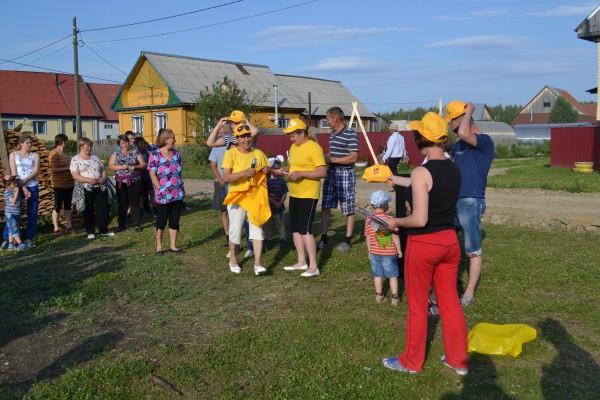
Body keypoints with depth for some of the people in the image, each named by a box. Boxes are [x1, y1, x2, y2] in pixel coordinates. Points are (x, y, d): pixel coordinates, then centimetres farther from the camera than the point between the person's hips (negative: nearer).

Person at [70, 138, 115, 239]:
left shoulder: (95, 157, 14)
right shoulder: (75, 159, -2)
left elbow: (103, 170, 15)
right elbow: (75, 175, -12)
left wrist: (103, 178, -6)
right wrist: (89, 180, -21)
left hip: (100, 187, 4)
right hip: (86, 189, -4)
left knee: (103, 209, 5)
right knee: (88, 211, 4)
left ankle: (104, 230, 16)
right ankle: (90, 232, 13)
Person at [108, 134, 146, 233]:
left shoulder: (135, 152, 5)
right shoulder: (116, 153, 8)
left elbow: (143, 164, 3)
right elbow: (110, 166, 0)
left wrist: (135, 167, -15)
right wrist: (121, 167, -15)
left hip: (135, 182, -1)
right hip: (121, 183, 2)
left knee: (135, 204, 0)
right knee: (122, 204, 7)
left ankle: (137, 225, 5)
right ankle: (122, 225, 15)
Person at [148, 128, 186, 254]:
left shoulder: (176, 154, 8)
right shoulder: (155, 155, -9)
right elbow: (152, 174, -10)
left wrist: (181, 188, 8)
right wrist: (160, 190, -14)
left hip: (178, 194, 5)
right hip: (163, 195, -5)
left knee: (175, 221, 9)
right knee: (161, 221, 7)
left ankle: (173, 245, 19)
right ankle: (159, 245, 20)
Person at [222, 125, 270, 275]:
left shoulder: (258, 153, 4)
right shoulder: (231, 153, -6)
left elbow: (267, 171, 16)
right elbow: (226, 177, -15)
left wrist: (266, 171, -9)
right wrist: (244, 173, -29)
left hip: (255, 196, 2)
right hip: (237, 196, -2)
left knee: (257, 228, -6)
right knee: (235, 230, 8)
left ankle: (257, 264, -4)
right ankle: (232, 259, 30)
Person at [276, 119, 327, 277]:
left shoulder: (314, 148, -15)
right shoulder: (294, 147, 11)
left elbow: (323, 172, -20)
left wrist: (301, 174, -27)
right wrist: (285, 170, 1)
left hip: (308, 195, -9)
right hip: (294, 194, 9)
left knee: (305, 230, -10)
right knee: (295, 228, 12)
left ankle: (313, 266, -3)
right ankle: (301, 261, 23)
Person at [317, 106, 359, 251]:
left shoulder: (350, 133, -14)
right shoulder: (332, 134, 11)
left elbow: (353, 157, -20)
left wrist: (331, 160, -19)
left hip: (345, 174, -8)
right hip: (331, 173, 8)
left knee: (348, 209, 3)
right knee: (325, 206, 8)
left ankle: (347, 241, 12)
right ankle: (324, 238, 17)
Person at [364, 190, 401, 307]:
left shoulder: (369, 221, -4)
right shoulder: (390, 219, -15)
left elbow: (368, 238, 1)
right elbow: (395, 236, -12)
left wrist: (369, 252, 13)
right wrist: (399, 249, 0)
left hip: (375, 253, 3)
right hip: (390, 253, -3)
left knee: (377, 275, 15)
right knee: (393, 275, 9)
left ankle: (379, 295, 25)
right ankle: (395, 297, 11)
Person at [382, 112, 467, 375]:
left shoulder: (421, 172, -20)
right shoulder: (453, 169, 3)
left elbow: (419, 220, -25)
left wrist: (395, 222, -6)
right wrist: (397, 180, 35)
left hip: (423, 244, -7)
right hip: (449, 241, 7)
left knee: (417, 305, 9)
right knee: (450, 302, 18)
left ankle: (411, 362, 26)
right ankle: (458, 360, 30)